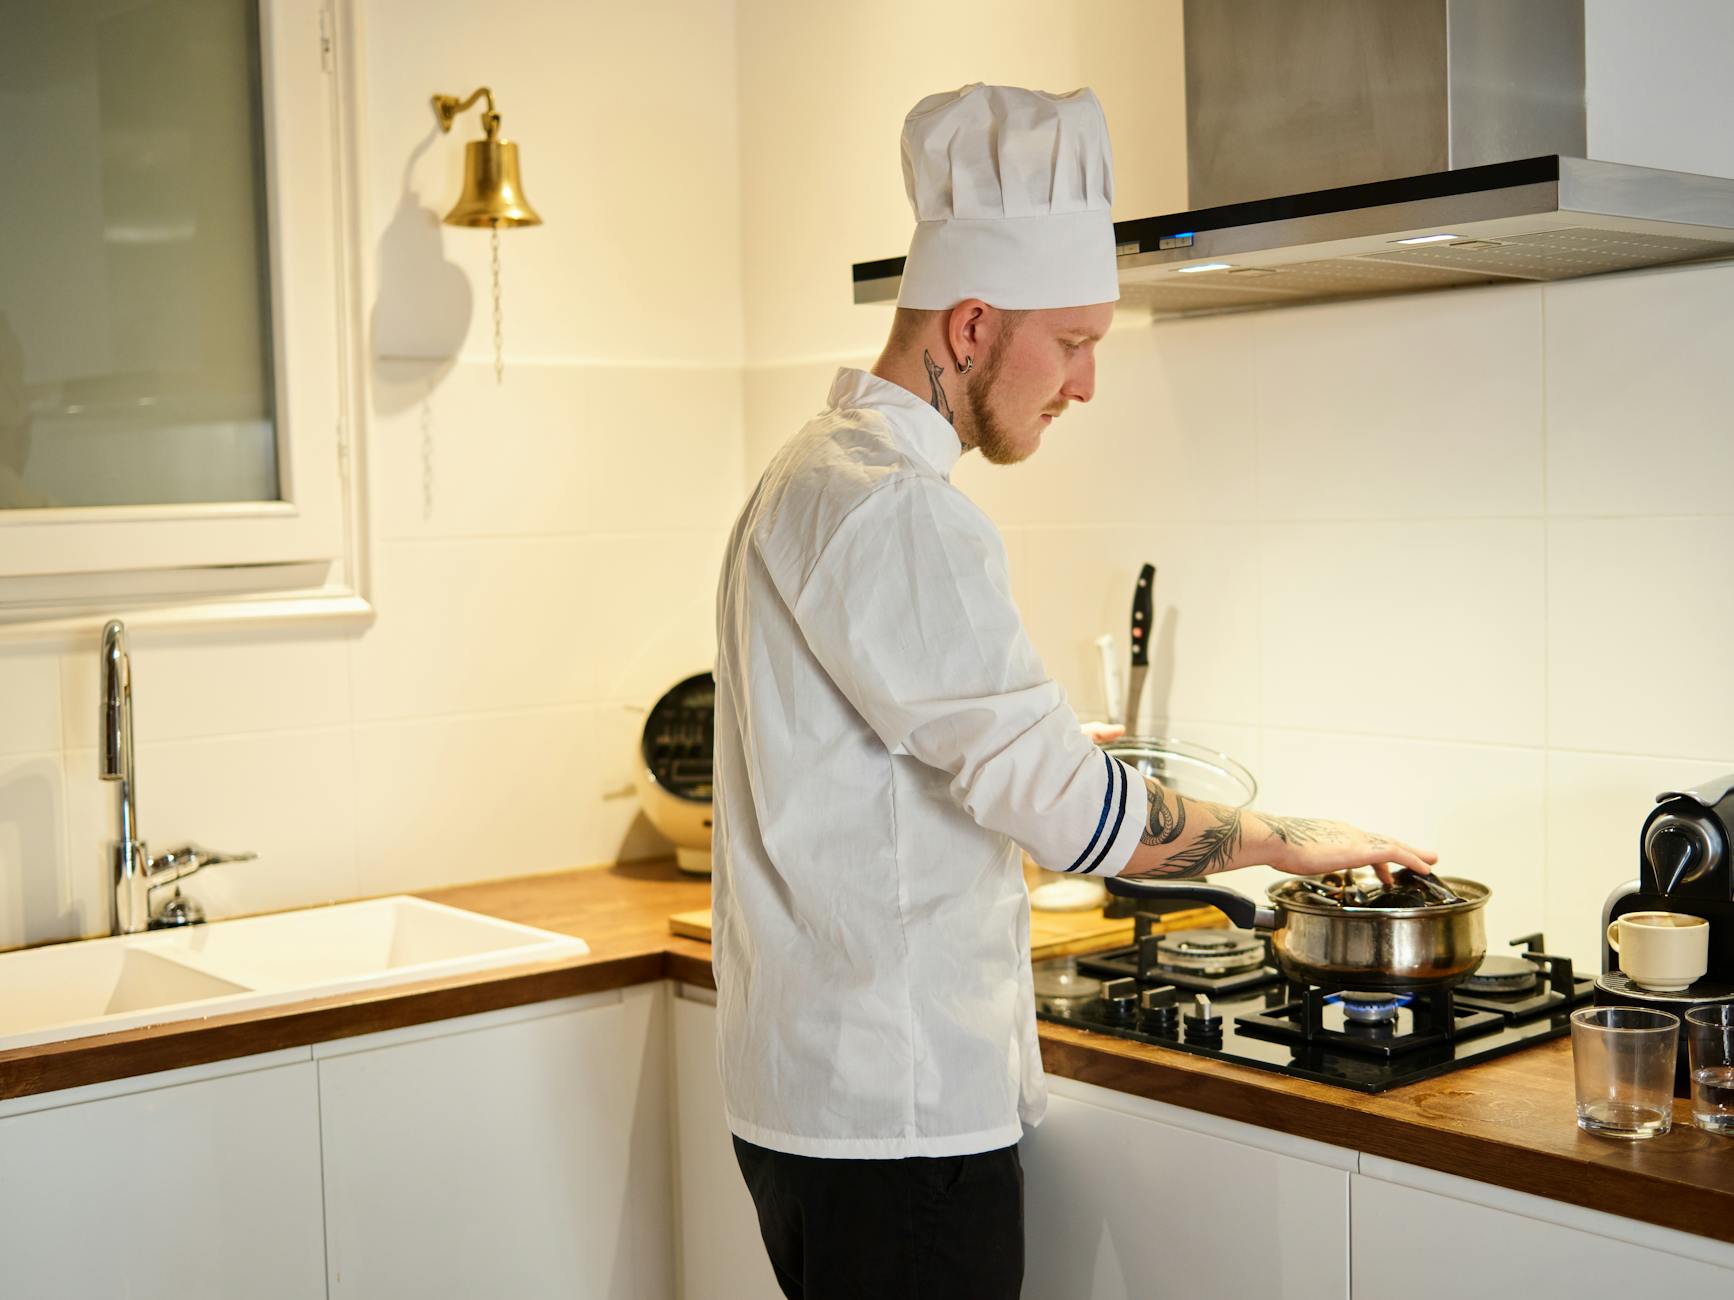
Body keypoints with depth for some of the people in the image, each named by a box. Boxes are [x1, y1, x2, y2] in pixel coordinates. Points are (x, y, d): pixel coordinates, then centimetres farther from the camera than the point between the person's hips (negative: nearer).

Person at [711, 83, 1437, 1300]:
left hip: (839, 1080, 10)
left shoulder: (823, 473, 15)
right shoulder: (887, 507, -20)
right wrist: (1287, 839, -11)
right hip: (891, 1106, -10)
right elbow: (1065, 804, -23)